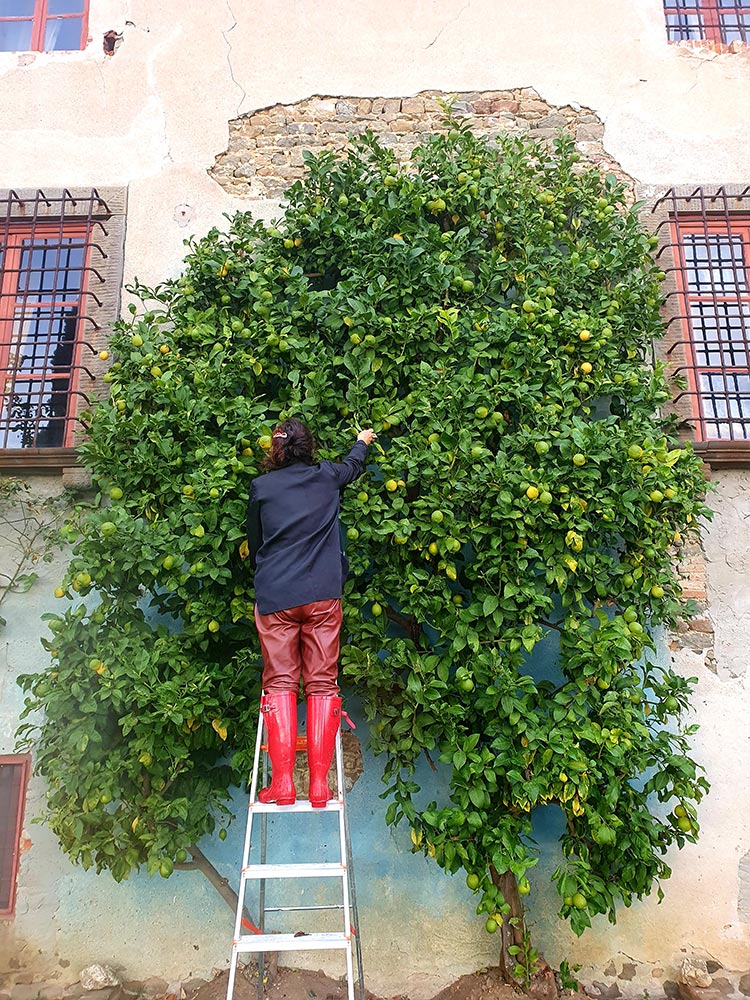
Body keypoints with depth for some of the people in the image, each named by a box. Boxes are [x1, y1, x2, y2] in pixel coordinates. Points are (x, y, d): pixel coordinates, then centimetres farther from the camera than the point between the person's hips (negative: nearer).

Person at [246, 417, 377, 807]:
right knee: (322, 683, 4)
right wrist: (362, 441, 52)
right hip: (323, 595, 1)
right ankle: (319, 782, 2)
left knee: (279, 683, 4)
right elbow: (353, 466, 30)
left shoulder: (261, 487, 4)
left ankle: (282, 781, -1)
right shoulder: (326, 476, 7)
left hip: (274, 597, 0)